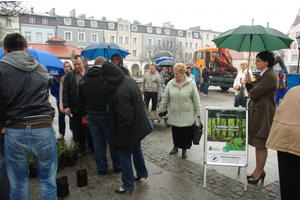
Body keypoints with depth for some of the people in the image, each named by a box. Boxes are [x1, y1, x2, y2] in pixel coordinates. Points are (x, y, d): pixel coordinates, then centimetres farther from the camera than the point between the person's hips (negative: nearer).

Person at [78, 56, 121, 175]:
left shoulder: (84, 79, 6)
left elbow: (80, 99, 13)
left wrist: (84, 113, 22)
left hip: (91, 115, 5)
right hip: (106, 114, -4)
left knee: (98, 141, 12)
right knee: (113, 140, 9)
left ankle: (101, 168, 21)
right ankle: (117, 166, 22)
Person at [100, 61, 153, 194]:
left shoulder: (120, 93, -33)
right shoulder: (129, 80, -4)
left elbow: (125, 119, -29)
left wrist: (120, 136, -16)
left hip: (130, 130, -9)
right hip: (139, 126, 9)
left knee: (125, 156, 9)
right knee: (136, 150, 27)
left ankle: (128, 185, 26)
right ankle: (142, 173, 48)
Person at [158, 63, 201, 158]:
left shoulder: (191, 83, -6)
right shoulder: (170, 83, 1)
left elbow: (196, 99, -3)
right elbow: (165, 98, 8)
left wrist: (198, 112, -3)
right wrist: (161, 109, 10)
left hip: (187, 115, -2)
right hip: (174, 114, 2)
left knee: (186, 133, 7)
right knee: (175, 132, 13)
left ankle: (184, 149, 27)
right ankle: (175, 147, 36)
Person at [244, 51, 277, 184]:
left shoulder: (270, 77, -17)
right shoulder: (262, 75, 16)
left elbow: (253, 93, -23)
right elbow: (252, 91, 13)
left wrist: (250, 89, 0)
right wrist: (249, 83, -3)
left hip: (263, 114, -10)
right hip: (256, 112, 10)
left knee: (261, 145, 2)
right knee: (257, 144, 16)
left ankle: (259, 172, 16)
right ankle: (258, 170, 29)